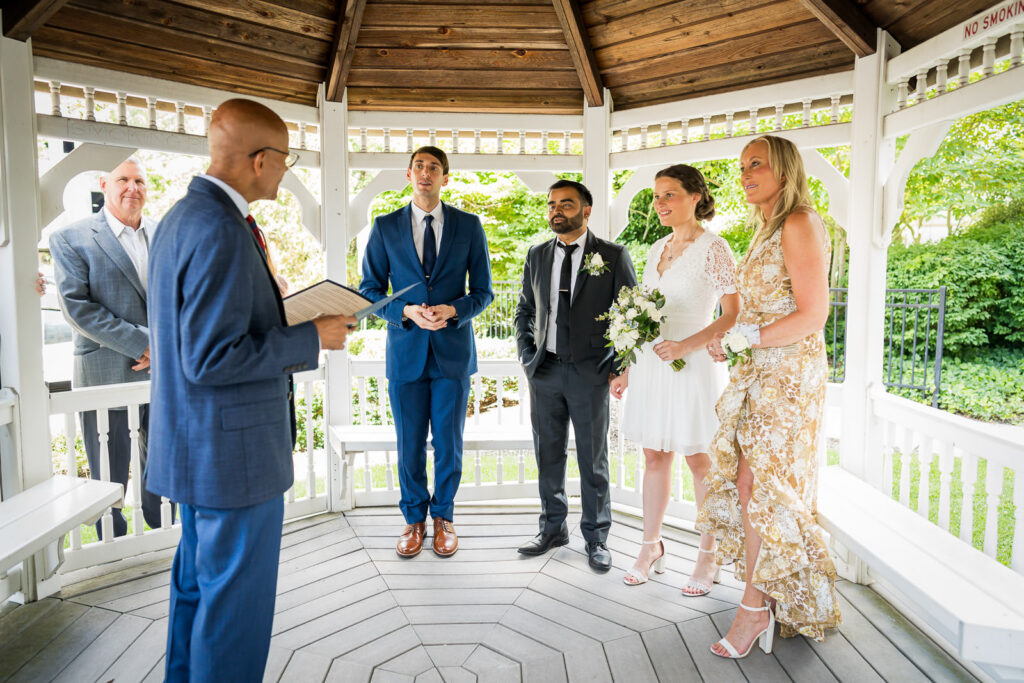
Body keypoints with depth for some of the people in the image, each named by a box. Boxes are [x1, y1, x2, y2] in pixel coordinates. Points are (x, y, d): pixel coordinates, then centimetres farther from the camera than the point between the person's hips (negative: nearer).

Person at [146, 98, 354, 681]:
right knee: (235, 597, 6)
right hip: (233, 451, -11)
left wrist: (285, 314, 11)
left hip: (197, 446, 11)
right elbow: (211, 359, -26)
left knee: (199, 584, 25)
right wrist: (311, 338, -18)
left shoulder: (183, 216, 10)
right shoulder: (221, 232, -23)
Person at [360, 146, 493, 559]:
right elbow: (370, 290, 3)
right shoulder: (385, 227, 3)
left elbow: (483, 291, 4)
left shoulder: (469, 226, 3)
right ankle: (414, 519, 29)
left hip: (453, 349, 0)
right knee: (409, 445, 9)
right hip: (405, 351, 0)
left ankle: (443, 517, 29)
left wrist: (452, 310, -15)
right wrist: (407, 312, -15)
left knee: (449, 443, 9)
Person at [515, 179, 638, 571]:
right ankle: (553, 528, 29)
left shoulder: (613, 256, -2)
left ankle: (596, 538, 22)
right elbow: (524, 310, 17)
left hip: (590, 373, -3)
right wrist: (527, 356, 6)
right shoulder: (537, 256, 10)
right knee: (548, 455, 12)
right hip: (544, 371, 4)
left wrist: (620, 368, -6)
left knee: (593, 460, 6)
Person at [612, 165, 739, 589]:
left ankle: (708, 557, 21)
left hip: (693, 366, -6)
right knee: (654, 457, 12)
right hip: (651, 365, 6)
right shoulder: (656, 249, 12)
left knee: (700, 462, 5)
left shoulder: (713, 249, -8)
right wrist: (627, 370, 14)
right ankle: (651, 548, 25)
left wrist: (686, 346, -23)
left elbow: (734, 316, -11)